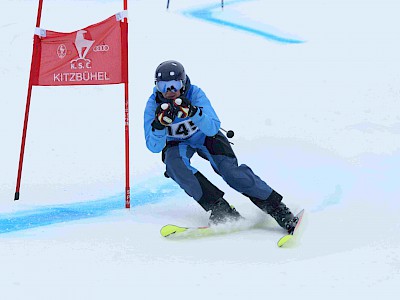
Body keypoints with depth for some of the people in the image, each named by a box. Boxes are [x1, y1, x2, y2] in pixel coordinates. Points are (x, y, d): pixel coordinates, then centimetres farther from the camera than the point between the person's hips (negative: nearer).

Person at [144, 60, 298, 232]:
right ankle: (219, 208, -32)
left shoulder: (195, 94, -27)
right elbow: (154, 147, -28)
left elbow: (213, 129, -37)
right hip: (176, 144, 1)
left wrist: (193, 112, -55)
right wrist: (159, 124, -48)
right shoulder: (153, 105, -24)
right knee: (174, 162, -34)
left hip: (204, 135, -1)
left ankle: (278, 209, -16)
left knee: (231, 171, -24)